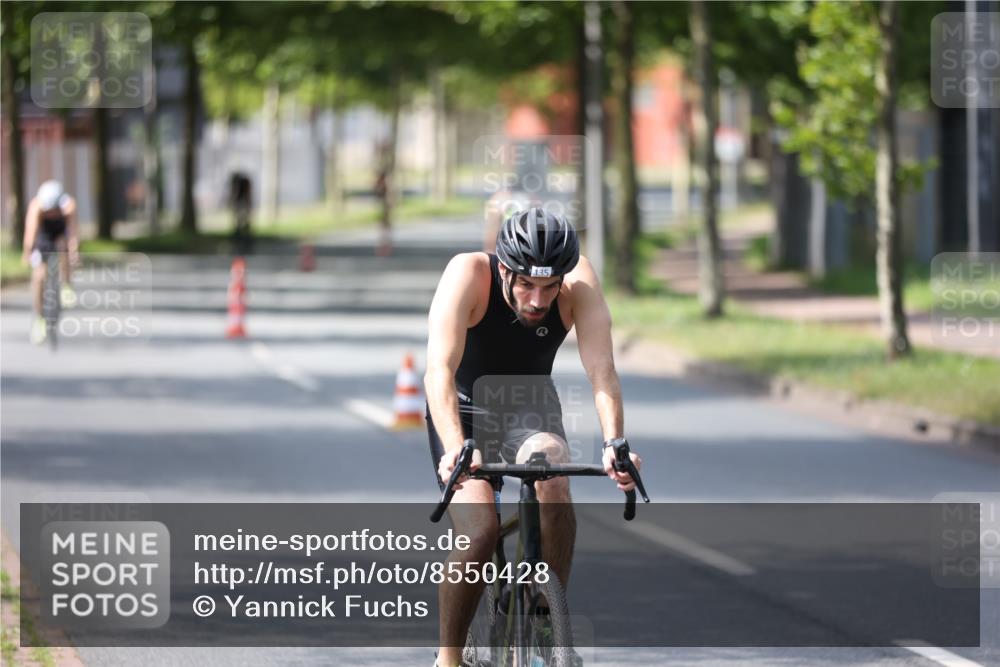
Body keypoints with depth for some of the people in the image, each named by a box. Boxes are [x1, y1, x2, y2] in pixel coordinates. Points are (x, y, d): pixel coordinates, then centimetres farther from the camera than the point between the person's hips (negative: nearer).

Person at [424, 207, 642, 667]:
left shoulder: (579, 282, -24)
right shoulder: (468, 274, -30)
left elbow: (601, 370, -33)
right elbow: (440, 369, -40)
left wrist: (614, 444, -49)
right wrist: (455, 449, -56)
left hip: (531, 409, 2)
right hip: (466, 411, -2)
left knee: (552, 476, -31)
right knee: (480, 531, -24)